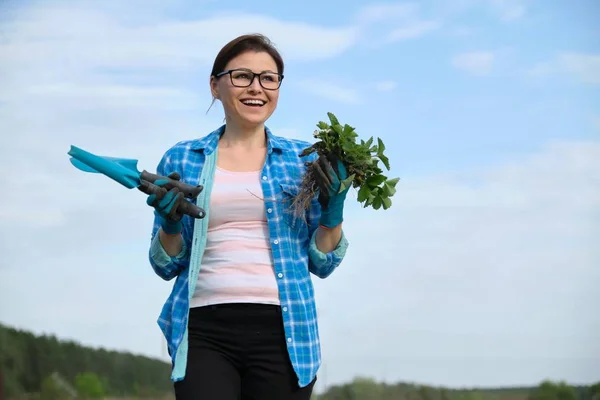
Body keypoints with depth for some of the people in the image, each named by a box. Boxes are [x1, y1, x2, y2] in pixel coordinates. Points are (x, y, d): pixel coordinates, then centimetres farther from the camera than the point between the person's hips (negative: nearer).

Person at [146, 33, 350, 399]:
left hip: (283, 332, 0)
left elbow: (322, 263, 10)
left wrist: (333, 209, -6)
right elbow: (167, 265, 12)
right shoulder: (182, 160, 10)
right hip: (205, 331, 0)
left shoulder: (304, 160, 9)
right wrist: (170, 224, -7)